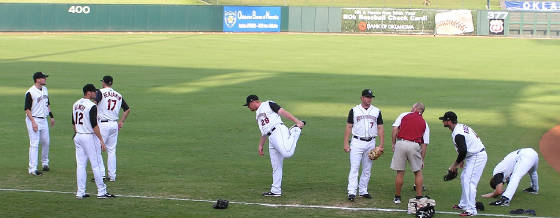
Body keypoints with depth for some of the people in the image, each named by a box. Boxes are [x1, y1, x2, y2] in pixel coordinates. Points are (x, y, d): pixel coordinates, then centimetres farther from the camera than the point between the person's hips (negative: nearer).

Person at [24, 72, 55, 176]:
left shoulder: (45, 89, 9)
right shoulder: (30, 92, -16)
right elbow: (27, 109, -16)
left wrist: (51, 116, 18)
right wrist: (33, 122, -21)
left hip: (43, 119, 8)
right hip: (34, 120, -8)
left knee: (46, 142, 15)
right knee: (34, 144, -8)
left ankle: (45, 162, 34)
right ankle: (32, 168, -6)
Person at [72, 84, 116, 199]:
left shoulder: (76, 104, 9)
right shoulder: (91, 106, -16)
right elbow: (94, 125, -19)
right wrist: (101, 140, -16)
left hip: (78, 137, 8)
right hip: (89, 137, -7)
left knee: (80, 165, 8)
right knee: (96, 164, 0)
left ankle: (80, 192, 8)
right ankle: (101, 191, 4)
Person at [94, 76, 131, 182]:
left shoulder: (100, 92, -4)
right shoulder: (119, 95, 13)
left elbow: (94, 103, -22)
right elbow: (127, 109, 19)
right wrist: (121, 122, 21)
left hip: (103, 124, -5)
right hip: (114, 125, 5)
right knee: (112, 150, 11)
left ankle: (101, 174, -8)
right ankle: (112, 176, 11)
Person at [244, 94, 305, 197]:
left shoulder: (268, 104, 5)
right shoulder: (258, 114, 31)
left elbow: (283, 112, -6)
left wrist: (296, 121, -17)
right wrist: (260, 145, 28)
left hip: (279, 131, -8)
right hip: (271, 140, 8)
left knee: (287, 153, -33)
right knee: (275, 166, 7)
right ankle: (275, 190, 9)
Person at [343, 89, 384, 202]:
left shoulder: (376, 111, 9)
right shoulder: (354, 110, 3)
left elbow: (380, 128, 9)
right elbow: (348, 127, 4)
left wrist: (381, 145, 0)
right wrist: (346, 143, -4)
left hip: (370, 143, 3)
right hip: (357, 142, -3)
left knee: (367, 169, 7)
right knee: (354, 168, -10)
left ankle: (363, 191, 16)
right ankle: (352, 192, -13)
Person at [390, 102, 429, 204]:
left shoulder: (404, 115, 13)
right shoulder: (424, 123, 17)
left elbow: (395, 130, 0)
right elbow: (424, 144, 12)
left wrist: (393, 143, 7)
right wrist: (422, 159, 14)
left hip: (401, 143, -1)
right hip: (415, 145, 1)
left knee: (400, 172, 7)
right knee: (418, 172, 14)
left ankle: (397, 197, 15)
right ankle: (419, 197, 11)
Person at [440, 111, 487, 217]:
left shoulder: (457, 134, -23)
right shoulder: (461, 126, 10)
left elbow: (463, 151, -29)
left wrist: (455, 164, -16)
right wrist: (462, 160, 19)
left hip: (477, 157, -11)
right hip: (473, 156, 11)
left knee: (469, 182, -13)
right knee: (464, 178, 20)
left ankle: (471, 210, -12)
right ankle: (463, 204, 29)